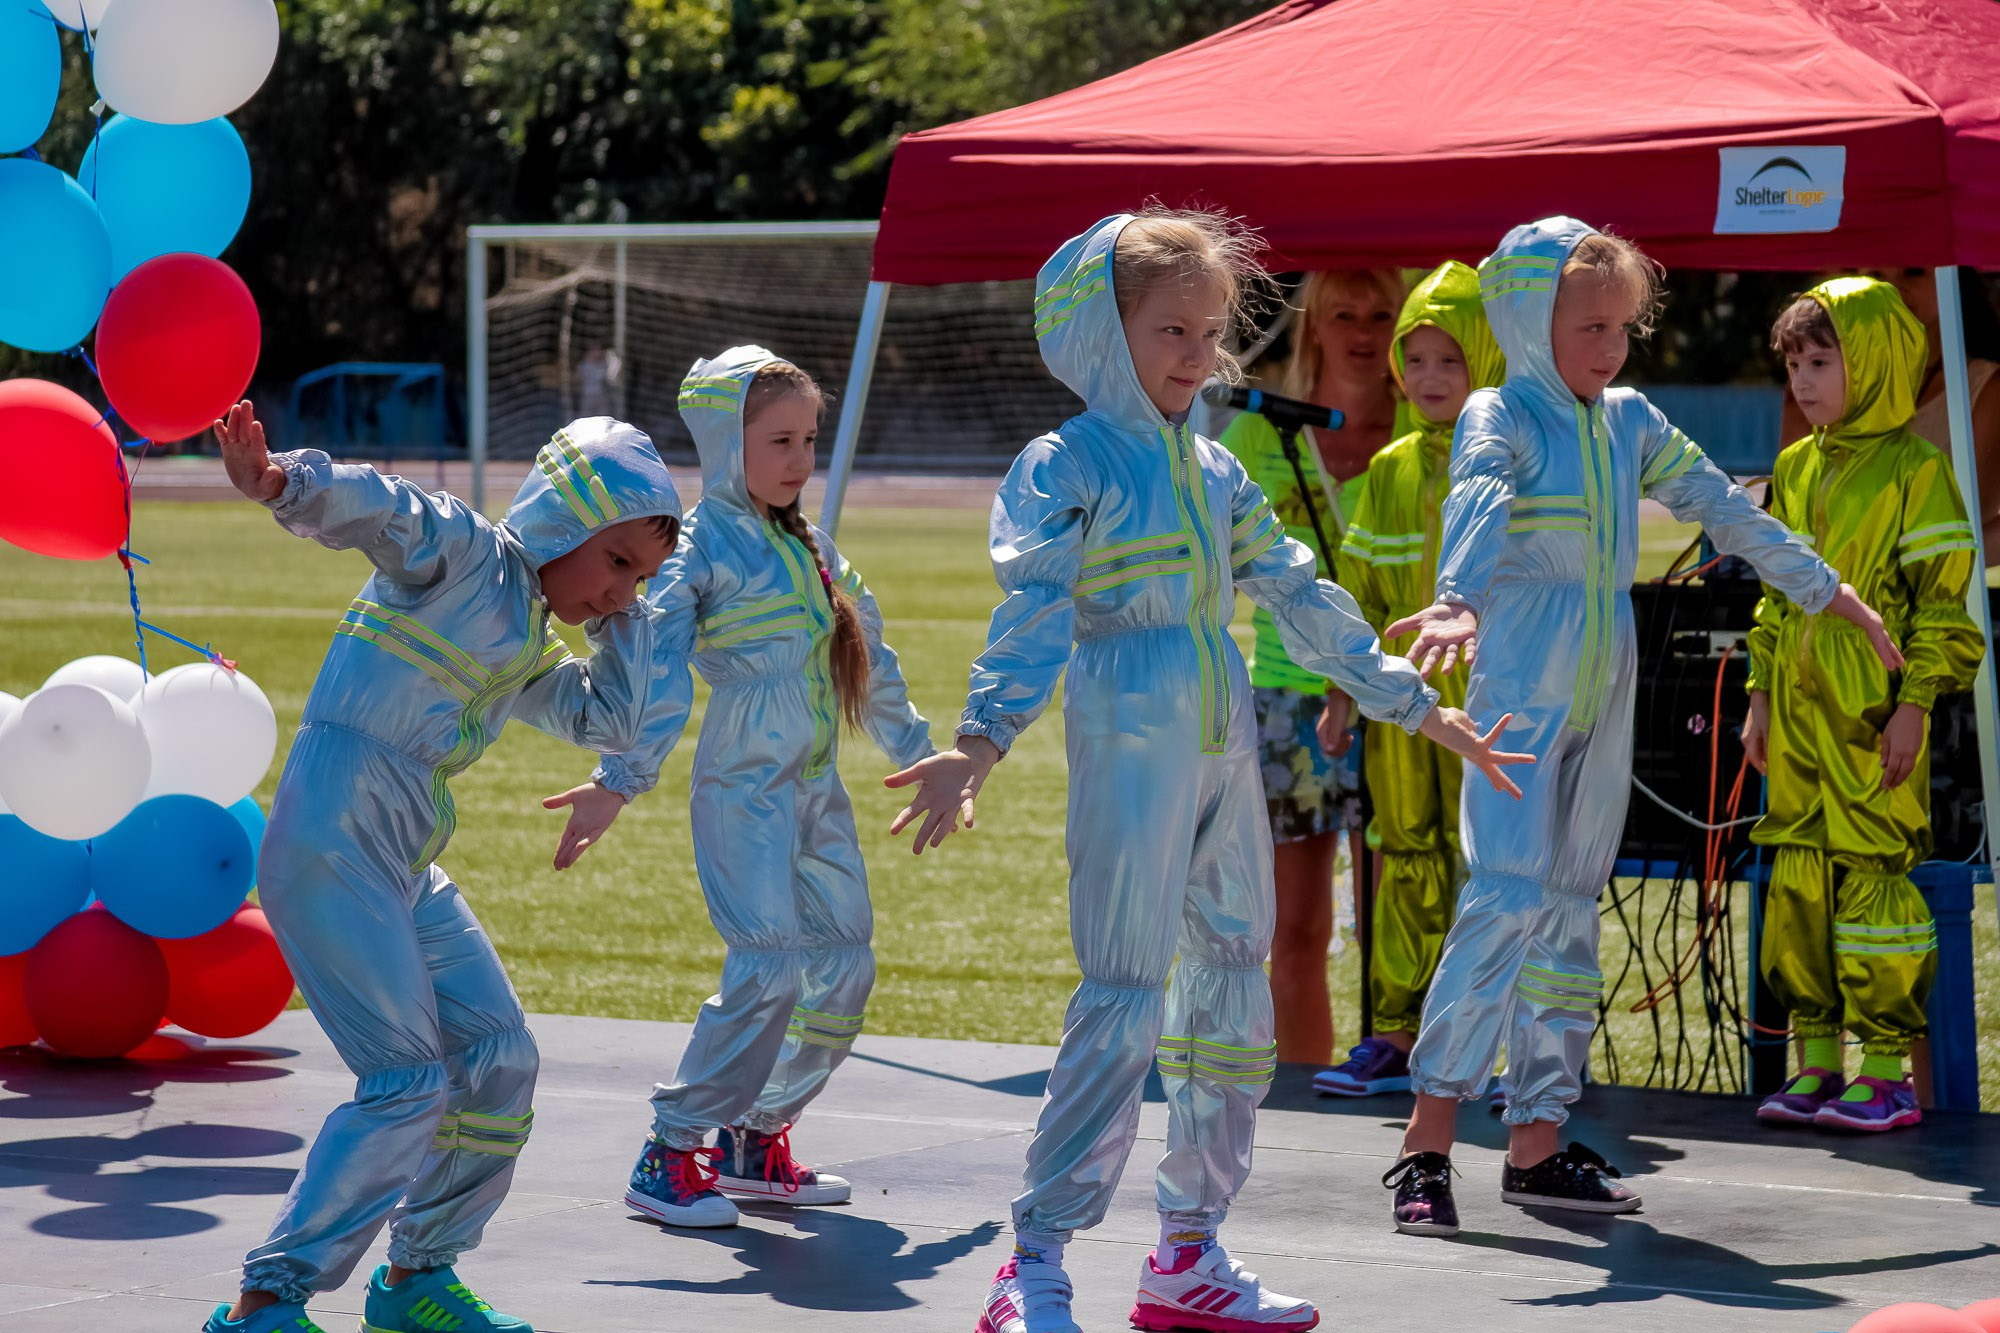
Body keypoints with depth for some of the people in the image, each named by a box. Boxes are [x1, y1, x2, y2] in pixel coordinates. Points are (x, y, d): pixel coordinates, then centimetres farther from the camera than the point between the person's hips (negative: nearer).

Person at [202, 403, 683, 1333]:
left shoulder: (526, 651, 22)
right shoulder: (463, 549, -4)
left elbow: (609, 721, 26)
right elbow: (374, 509, -22)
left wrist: (626, 616, 21)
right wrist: (281, 483, -42)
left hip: (407, 870, 9)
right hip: (332, 842, -9)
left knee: (500, 1061, 9)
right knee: (411, 1083, -13)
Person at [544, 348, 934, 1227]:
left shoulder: (811, 548, 16)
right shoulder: (700, 547, -7)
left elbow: (869, 663, 26)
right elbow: (656, 669, -16)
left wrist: (922, 756, 33)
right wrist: (618, 780, -25)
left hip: (818, 791, 8)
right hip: (743, 788, -8)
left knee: (844, 970, 7)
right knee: (770, 967, -18)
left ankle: (757, 1139, 21)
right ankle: (671, 1154, -11)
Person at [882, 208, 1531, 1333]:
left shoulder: (1216, 472, 16)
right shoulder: (1065, 467, -5)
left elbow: (1303, 599, 22)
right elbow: (1034, 615, -15)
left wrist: (1416, 705, 24)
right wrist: (980, 744, -29)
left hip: (1226, 754, 8)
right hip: (1130, 751, -8)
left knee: (1234, 992, 10)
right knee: (1126, 999, -12)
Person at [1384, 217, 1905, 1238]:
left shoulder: (1629, 423, 11)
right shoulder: (1499, 419, -9)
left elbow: (1722, 506, 22)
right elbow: (1476, 509, -29)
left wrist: (1825, 589, 26)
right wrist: (1456, 601, -49)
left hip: (1603, 698, 7)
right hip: (1518, 691, -7)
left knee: (1572, 909, 8)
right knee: (1508, 895, -17)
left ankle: (1537, 1144, 13)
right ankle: (1427, 1145, -16)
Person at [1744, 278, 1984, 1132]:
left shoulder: (1914, 468, -6)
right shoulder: (1796, 470, 15)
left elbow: (1941, 598, -7)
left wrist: (1913, 706, -12)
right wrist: (1761, 696, 17)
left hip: (1872, 715, -7)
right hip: (1798, 710, 7)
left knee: (1873, 876, -7)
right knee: (1799, 877, 8)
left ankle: (1886, 1074, -2)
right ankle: (1817, 1062, 15)